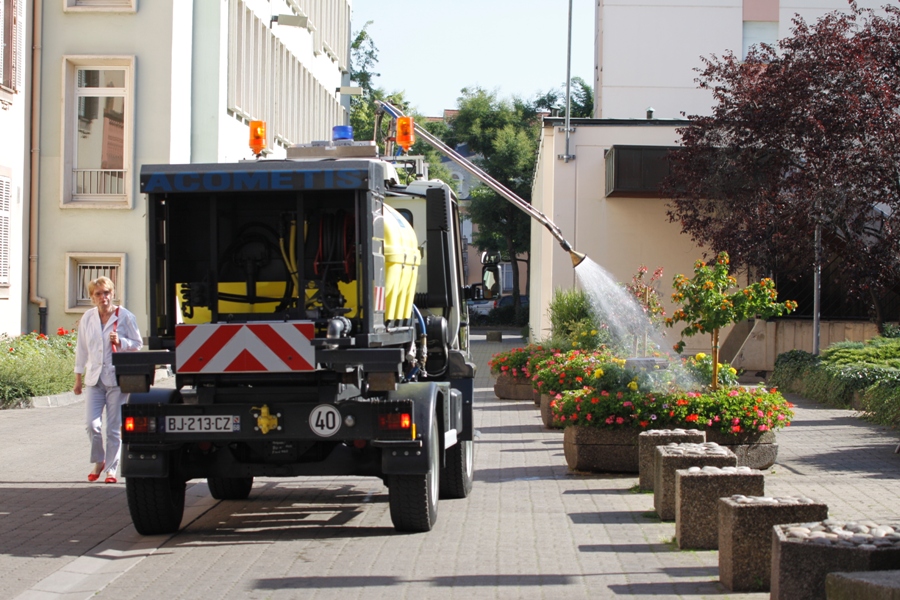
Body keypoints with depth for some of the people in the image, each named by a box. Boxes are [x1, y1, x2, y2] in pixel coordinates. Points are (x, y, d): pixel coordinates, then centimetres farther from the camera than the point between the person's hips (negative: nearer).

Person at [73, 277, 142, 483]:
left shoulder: (125, 317, -2)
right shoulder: (87, 318, 7)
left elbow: (137, 344, 4)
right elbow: (82, 349, 14)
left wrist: (120, 342, -15)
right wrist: (78, 378, 15)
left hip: (117, 378, -2)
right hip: (94, 378, 2)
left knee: (114, 427, 0)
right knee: (92, 424, -6)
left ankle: (111, 468, 10)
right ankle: (98, 461, 17)